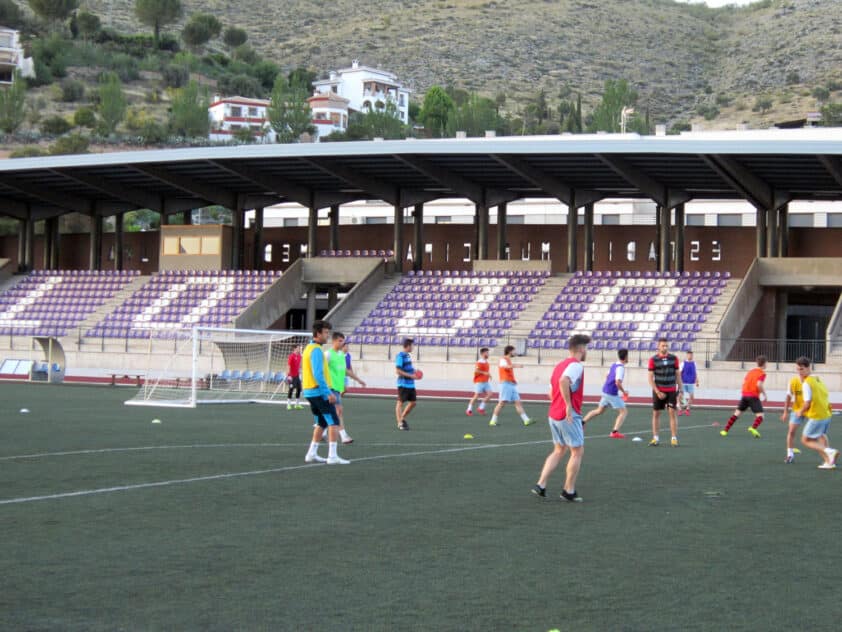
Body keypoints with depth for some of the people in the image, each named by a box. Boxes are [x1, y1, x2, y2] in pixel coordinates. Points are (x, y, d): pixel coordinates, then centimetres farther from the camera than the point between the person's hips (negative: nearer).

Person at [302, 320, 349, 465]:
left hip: (310, 391, 10)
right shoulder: (316, 350, -15)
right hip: (319, 392, -10)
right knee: (333, 422, -8)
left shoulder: (309, 348, 15)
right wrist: (328, 393, -23)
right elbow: (318, 374, -23)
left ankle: (312, 454, 16)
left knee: (322, 423, 16)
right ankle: (333, 456, -13)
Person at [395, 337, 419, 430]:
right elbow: (398, 371, -18)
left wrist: (414, 373, 9)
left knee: (413, 403, 10)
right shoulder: (400, 356, -13)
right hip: (403, 384, -9)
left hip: (411, 384, 9)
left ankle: (402, 419, 23)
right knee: (400, 402, -3)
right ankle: (400, 423, 0)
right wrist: (410, 376, -19)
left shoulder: (408, 355, 14)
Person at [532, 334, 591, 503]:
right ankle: (569, 491, 8)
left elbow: (551, 393, 19)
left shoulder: (560, 365, 15)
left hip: (554, 415, 9)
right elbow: (563, 381, -32)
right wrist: (569, 405, -27)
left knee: (558, 451, 17)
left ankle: (541, 485, 9)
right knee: (577, 452, 4)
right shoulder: (576, 365, -13)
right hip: (570, 416, -9)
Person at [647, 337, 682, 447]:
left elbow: (678, 375, 9)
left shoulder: (674, 358, 3)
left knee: (672, 412, -7)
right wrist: (658, 392, -11)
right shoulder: (653, 360, -2)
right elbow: (650, 378, -3)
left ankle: (674, 439, -6)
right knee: (656, 413, 2)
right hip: (658, 391, 0)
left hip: (671, 391, 0)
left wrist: (680, 390, 4)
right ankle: (655, 438, 10)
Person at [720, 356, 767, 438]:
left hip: (744, 394, 6)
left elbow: (744, 382, 13)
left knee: (737, 412, 14)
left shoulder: (751, 371, 17)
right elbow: (759, 384, -18)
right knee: (760, 415, -6)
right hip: (754, 396, -6)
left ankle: (725, 430, 9)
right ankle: (753, 428, -35)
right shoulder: (762, 373, -4)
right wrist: (764, 394, -7)